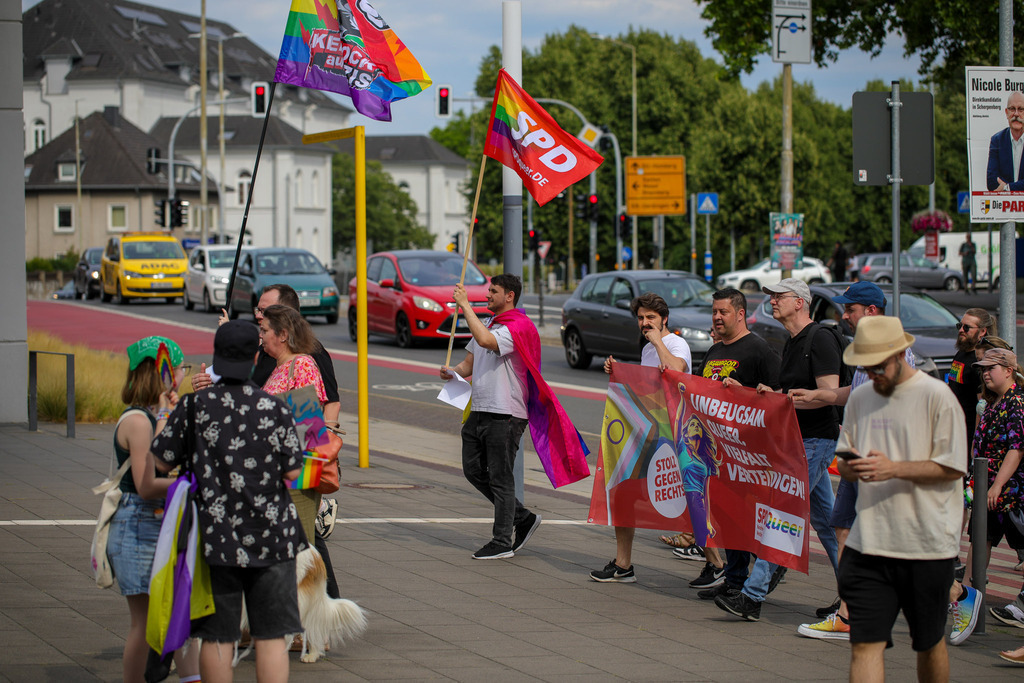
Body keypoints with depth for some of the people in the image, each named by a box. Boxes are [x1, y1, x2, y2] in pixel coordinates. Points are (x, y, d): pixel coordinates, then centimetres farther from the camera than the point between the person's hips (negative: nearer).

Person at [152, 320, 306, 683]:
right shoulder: (274, 408, -6)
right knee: (272, 637, 4)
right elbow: (292, 472, -2)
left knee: (217, 638, 7)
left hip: (216, 539, 0)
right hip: (271, 537, 0)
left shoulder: (194, 406, -6)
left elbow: (159, 462, 0)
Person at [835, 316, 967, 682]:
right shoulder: (860, 398, 11)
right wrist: (850, 466, -7)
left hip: (927, 543, -4)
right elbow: (844, 460, 17)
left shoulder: (937, 397, -6)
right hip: (869, 541, 4)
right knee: (865, 644, -6)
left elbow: (952, 468, -9)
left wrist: (893, 469, -19)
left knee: (929, 644, 10)